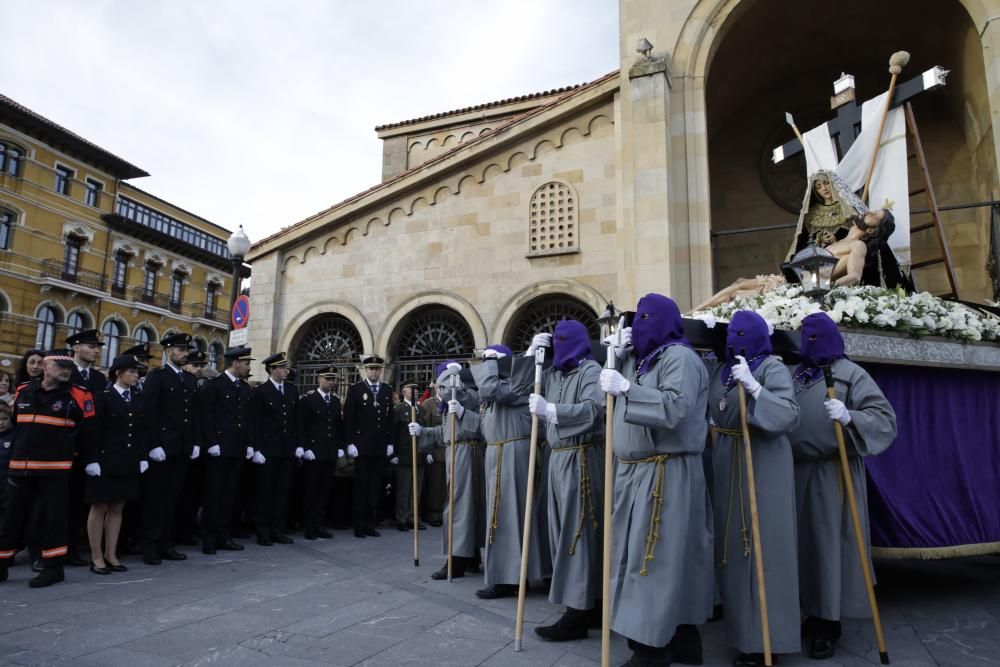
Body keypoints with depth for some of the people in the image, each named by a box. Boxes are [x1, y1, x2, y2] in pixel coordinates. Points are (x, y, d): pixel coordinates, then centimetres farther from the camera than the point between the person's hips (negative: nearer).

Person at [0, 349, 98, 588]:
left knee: (53, 516, 2)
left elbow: (88, 433, -1)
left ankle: (54, 567, 10)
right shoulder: (23, 392, 7)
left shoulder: (79, 396, -6)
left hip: (55, 468, -4)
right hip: (20, 466, 4)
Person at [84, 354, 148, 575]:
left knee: (117, 508, 10)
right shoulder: (103, 397, -6)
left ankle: (111, 555, 18)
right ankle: (96, 557, 13)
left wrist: (143, 457, 5)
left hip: (129, 463, 5)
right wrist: (92, 460, -14)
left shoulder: (138, 399, 9)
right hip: (105, 461, -5)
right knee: (99, 507, 4)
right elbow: (94, 431, -10)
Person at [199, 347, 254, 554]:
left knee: (229, 494, 9)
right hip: (219, 449, -6)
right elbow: (206, 417, -9)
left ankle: (223, 536, 16)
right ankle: (209, 538, 10)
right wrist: (212, 444, -14)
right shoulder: (213, 385, -5)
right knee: (213, 494, 1)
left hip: (238, 450, 6)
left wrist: (249, 444, 9)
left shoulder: (245, 388, 14)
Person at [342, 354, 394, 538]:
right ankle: (359, 525, 10)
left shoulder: (387, 390, 11)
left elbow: (390, 418, 11)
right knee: (361, 486, 2)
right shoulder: (355, 389, 0)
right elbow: (348, 418, -4)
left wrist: (390, 443, 7)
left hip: (381, 447, 3)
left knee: (375, 487, 6)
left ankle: (370, 524, 14)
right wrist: (350, 443, -10)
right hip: (362, 446, -3)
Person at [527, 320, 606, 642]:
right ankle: (589, 606, 22)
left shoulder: (590, 370, -8)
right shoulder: (553, 374, 16)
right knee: (563, 531, 10)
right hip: (557, 458, 8)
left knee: (577, 532, -6)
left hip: (580, 460, -8)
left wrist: (548, 409, -23)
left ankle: (578, 614, 1)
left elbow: (593, 410, -23)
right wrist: (532, 350, 14)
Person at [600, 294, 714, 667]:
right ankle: (683, 637, 30)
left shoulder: (679, 357, -12)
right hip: (635, 471, 9)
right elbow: (617, 385, 23)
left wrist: (626, 388, -25)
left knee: (654, 557, -3)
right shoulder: (642, 358, 16)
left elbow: (675, 407, -26)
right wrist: (616, 357, 8)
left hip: (665, 475, -9)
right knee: (668, 557, 16)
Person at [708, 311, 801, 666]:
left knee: (761, 543, -2)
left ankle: (764, 636, 10)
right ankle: (742, 625, 30)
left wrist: (754, 387, -30)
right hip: (726, 463, 7)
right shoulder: (722, 369, 11)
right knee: (733, 542, 13)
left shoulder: (773, 368, -8)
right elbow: (712, 411, 14)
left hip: (763, 463, -7)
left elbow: (788, 415, -21)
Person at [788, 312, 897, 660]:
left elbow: (884, 417, -12)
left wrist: (850, 417, -29)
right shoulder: (795, 375, 12)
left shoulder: (850, 374, -4)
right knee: (803, 543, 11)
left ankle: (830, 625, 13)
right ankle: (814, 614, 26)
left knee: (830, 542, 0)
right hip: (797, 471, 5)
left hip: (832, 473, -5)